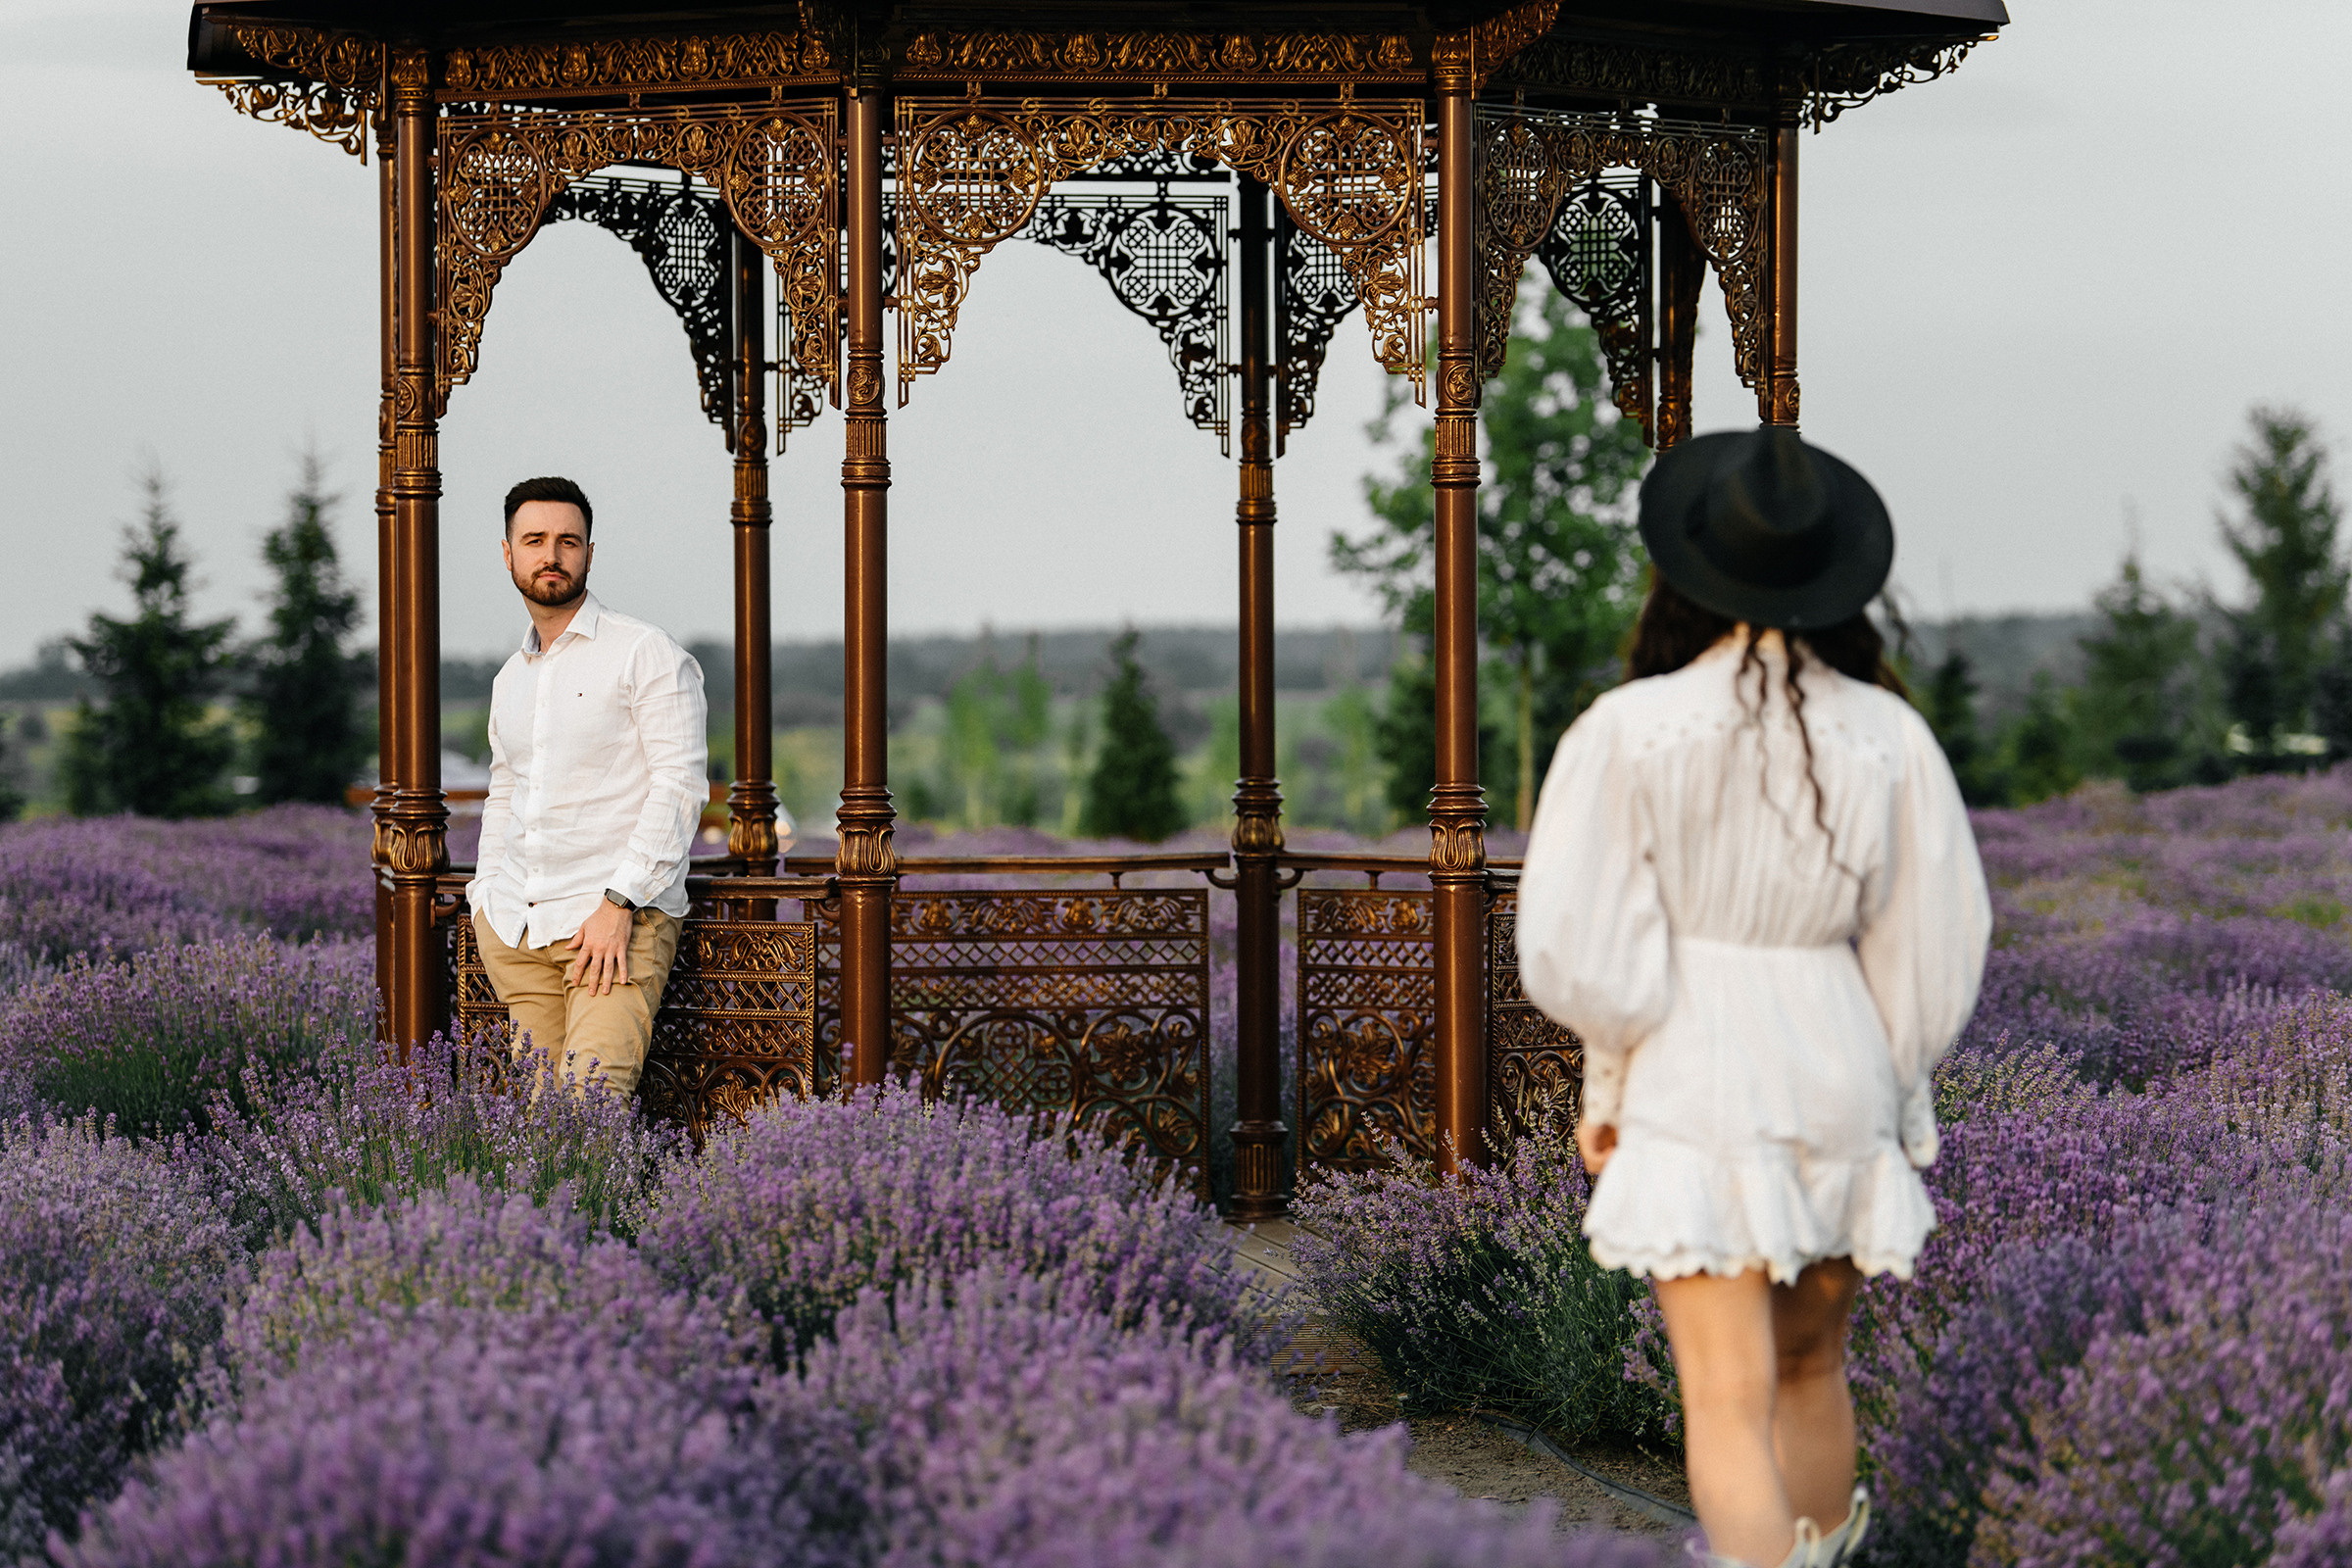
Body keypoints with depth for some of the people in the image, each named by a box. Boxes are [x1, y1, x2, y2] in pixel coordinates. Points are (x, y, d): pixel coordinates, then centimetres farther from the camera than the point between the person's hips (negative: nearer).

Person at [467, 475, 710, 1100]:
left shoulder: (648, 654, -3)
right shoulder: (510, 679, 20)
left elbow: (680, 785, -10)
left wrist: (619, 904, -18)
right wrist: (485, 893, 18)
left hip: (621, 916, -6)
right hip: (513, 924, 6)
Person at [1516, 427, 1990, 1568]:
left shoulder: (1630, 730, -12)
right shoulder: (1887, 736, -5)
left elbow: (1582, 947, -10)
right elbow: (1934, 946, 1)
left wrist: (1610, 1085, 6)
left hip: (1696, 1086, -4)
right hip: (1841, 1077, 4)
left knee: (1730, 1403, -4)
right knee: (1809, 1361, 25)